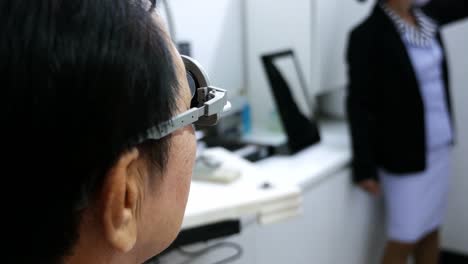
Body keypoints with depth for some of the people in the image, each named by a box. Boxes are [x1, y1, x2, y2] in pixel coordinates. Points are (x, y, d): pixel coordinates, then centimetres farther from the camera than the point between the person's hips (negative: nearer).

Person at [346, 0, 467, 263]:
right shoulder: (368, 35, -17)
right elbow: (359, 105, -16)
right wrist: (364, 166, -17)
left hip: (439, 147, 7)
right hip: (406, 154, -7)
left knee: (431, 230, 17)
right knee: (404, 240, 4)